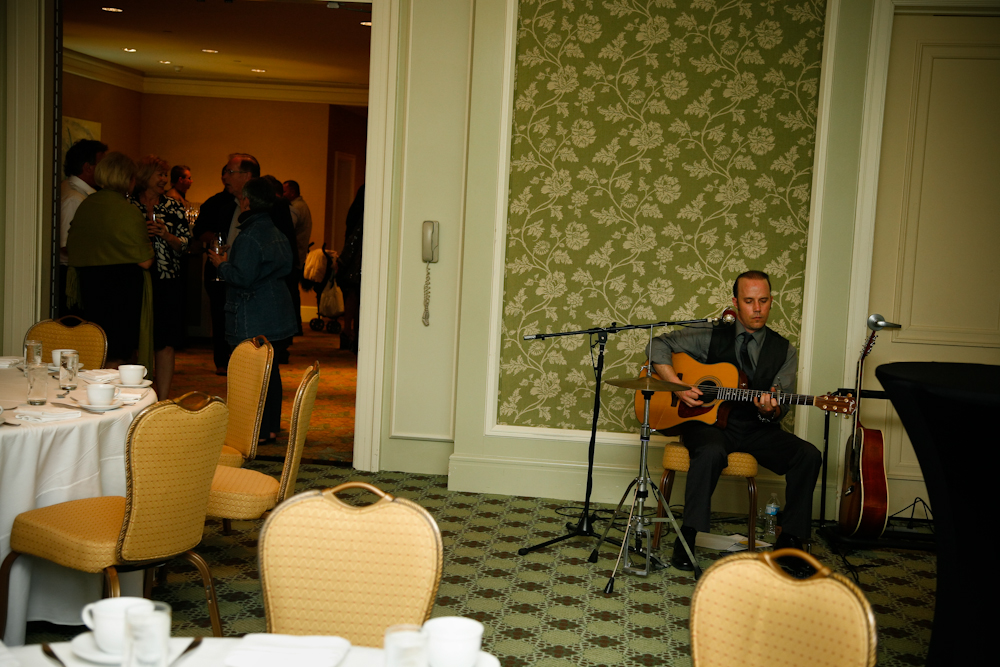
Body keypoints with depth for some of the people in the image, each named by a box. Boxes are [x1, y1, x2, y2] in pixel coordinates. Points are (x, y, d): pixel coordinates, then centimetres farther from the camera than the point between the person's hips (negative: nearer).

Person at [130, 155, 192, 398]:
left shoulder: (174, 207, 9)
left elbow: (185, 244, 6)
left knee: (166, 344, -1)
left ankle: (163, 402, 5)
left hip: (167, 282, 1)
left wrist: (166, 235, -11)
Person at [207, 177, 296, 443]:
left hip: (254, 320, -9)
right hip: (277, 317, 9)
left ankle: (260, 430, 0)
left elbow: (242, 277, -22)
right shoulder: (277, 234, 11)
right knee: (270, 369, 14)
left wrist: (221, 264, -4)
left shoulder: (249, 237, -17)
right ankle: (272, 426, 21)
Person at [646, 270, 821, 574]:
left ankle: (790, 540, -10)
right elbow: (658, 346, -1)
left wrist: (770, 410, -21)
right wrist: (678, 387, -14)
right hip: (707, 423, -3)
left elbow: (780, 408, 4)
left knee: (808, 455, -20)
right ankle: (686, 538, -27)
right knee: (711, 452, -38)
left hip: (756, 429, 3)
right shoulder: (712, 335, 2)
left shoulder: (784, 351, 8)